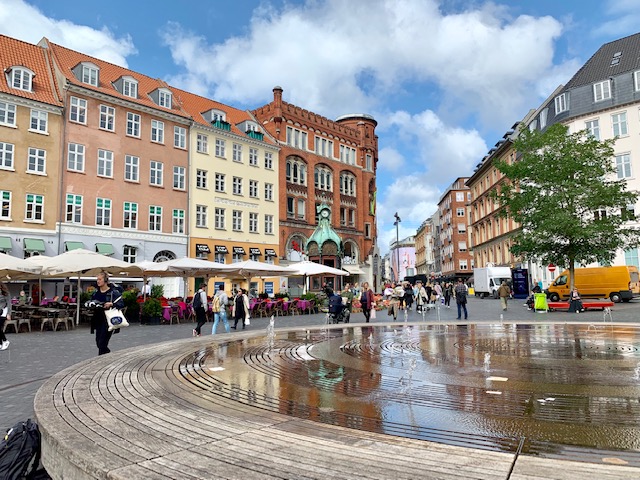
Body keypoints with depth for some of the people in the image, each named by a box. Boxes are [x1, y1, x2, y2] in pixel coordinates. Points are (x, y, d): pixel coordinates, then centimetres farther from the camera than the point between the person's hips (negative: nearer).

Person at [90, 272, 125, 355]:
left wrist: (111, 304, -28)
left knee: (102, 344, -7)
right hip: (98, 320, 7)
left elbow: (121, 304, -12)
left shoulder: (113, 292, -10)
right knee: (98, 343, 13)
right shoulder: (96, 292, 9)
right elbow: (92, 302, 22)